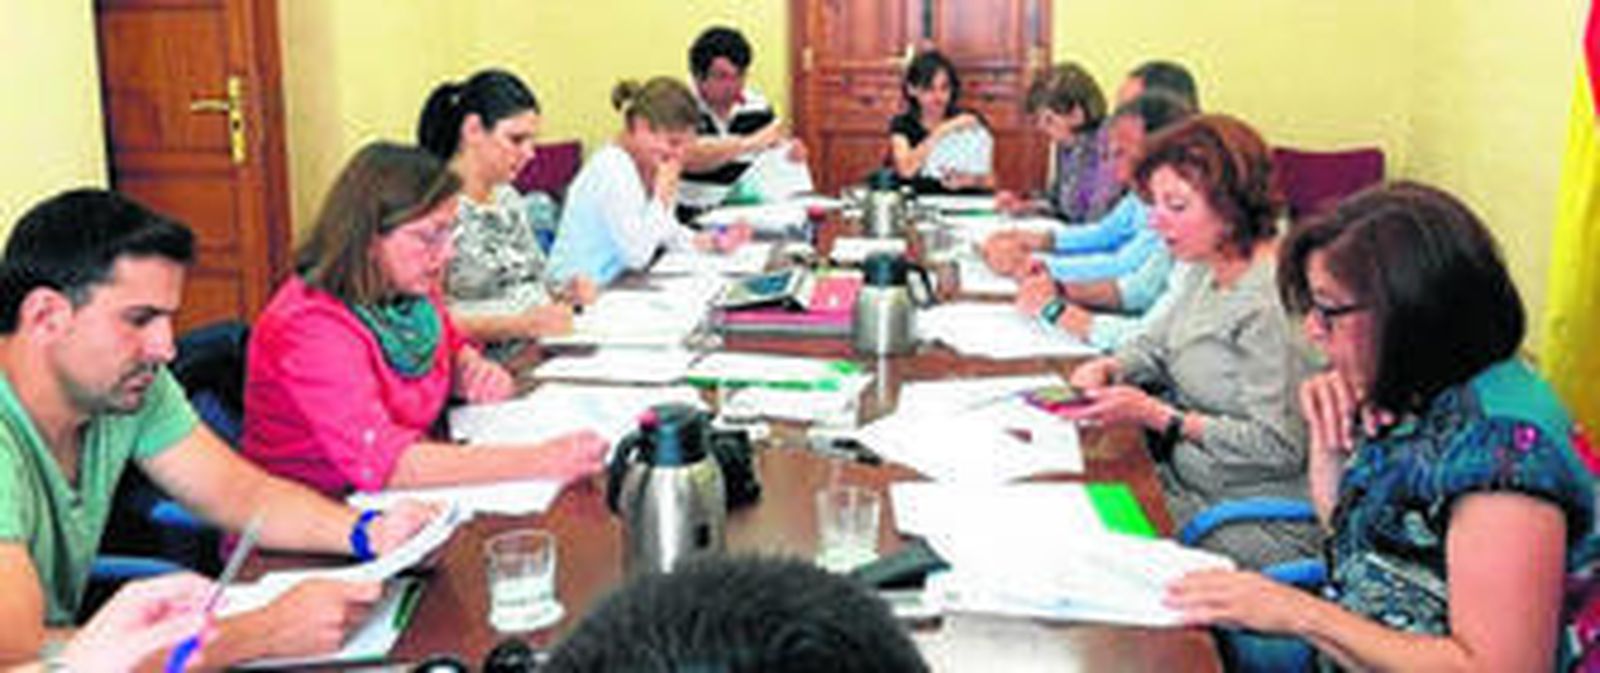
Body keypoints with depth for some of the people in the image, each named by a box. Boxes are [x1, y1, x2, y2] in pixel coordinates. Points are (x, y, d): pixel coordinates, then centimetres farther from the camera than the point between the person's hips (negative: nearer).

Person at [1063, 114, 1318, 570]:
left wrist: (1154, 415, -22)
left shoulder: (1273, 300, -22)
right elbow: (1158, 345, 23)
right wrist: (1108, 369, 0)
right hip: (1184, 478, 9)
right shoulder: (1213, 273, 6)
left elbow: (1279, 447, -23)